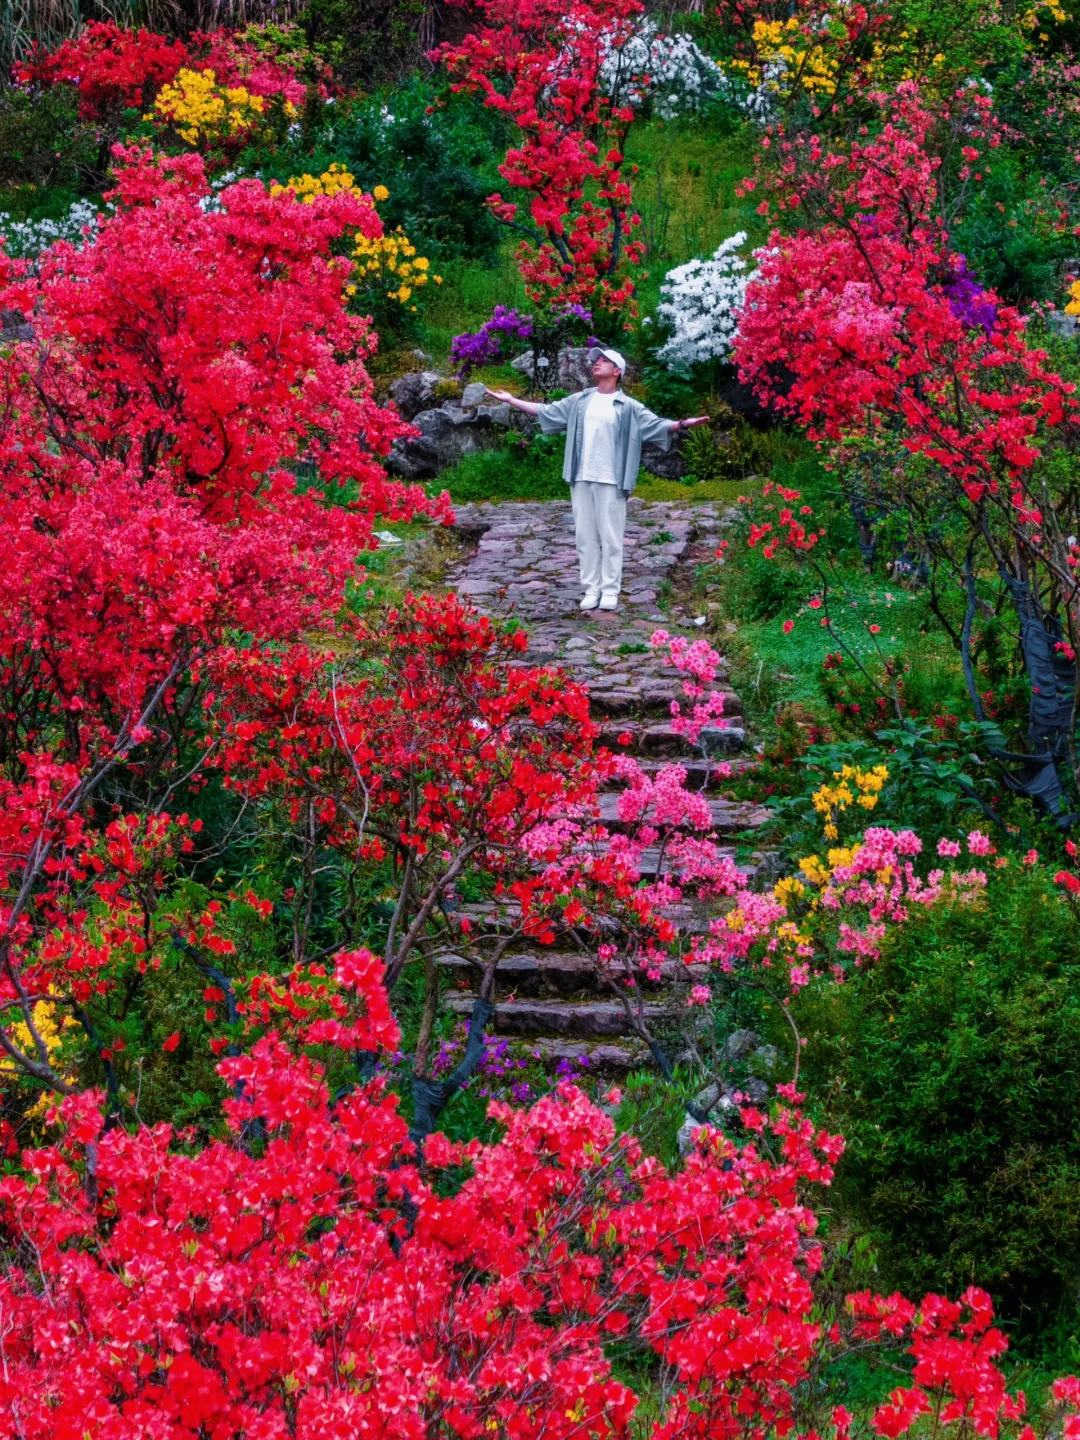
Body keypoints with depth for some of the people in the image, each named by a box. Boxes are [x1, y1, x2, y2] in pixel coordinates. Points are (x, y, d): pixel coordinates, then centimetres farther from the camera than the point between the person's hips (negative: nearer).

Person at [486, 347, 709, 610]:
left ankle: (610, 590, 4)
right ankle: (592, 588, 11)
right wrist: (511, 400, 18)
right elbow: (545, 411, 20)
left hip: (611, 481, -4)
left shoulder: (629, 407, 3)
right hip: (581, 479, 4)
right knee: (585, 536, 5)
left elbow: (656, 424, -2)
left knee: (610, 536, -1)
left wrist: (683, 424, -19)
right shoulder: (579, 401, 14)